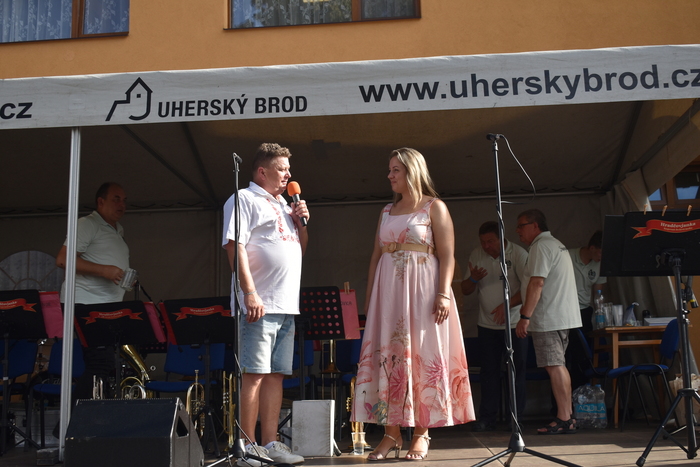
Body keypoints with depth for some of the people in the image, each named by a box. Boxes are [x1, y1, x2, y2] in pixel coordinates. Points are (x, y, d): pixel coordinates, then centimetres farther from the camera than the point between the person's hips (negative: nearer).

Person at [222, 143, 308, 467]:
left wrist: (300, 221, 10)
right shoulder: (244, 200, -1)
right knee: (254, 375, -8)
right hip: (259, 304, -8)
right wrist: (250, 293, -21)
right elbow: (235, 246, -13)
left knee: (275, 376, 8)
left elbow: (301, 248, 29)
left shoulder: (282, 205, 24)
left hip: (286, 306, 8)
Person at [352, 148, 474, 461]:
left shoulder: (434, 207, 2)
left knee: (423, 357, -2)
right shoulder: (386, 212, 17)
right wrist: (368, 297, 10)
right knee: (388, 358, 0)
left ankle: (421, 433, 6)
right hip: (388, 293, 5)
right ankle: (391, 433, 6)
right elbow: (376, 256, 16)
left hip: (422, 291, -5)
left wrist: (443, 294, -16)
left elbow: (447, 256, -5)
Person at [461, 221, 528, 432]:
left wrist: (506, 305, -22)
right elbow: (466, 290, 9)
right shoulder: (476, 255, 5)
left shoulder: (518, 254, -7)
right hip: (487, 324, 3)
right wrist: (473, 279, -13)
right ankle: (487, 418, 8)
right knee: (489, 371, 4)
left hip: (514, 322, -3)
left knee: (516, 370, 1)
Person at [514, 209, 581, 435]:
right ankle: (568, 418, 16)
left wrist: (525, 317, -21)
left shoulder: (541, 246, -12)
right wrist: (527, 308, 25)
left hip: (549, 319, -10)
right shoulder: (556, 244, 21)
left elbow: (537, 283, -21)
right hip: (562, 316, 10)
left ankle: (563, 419, -6)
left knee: (554, 366, -8)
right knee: (558, 366, 13)